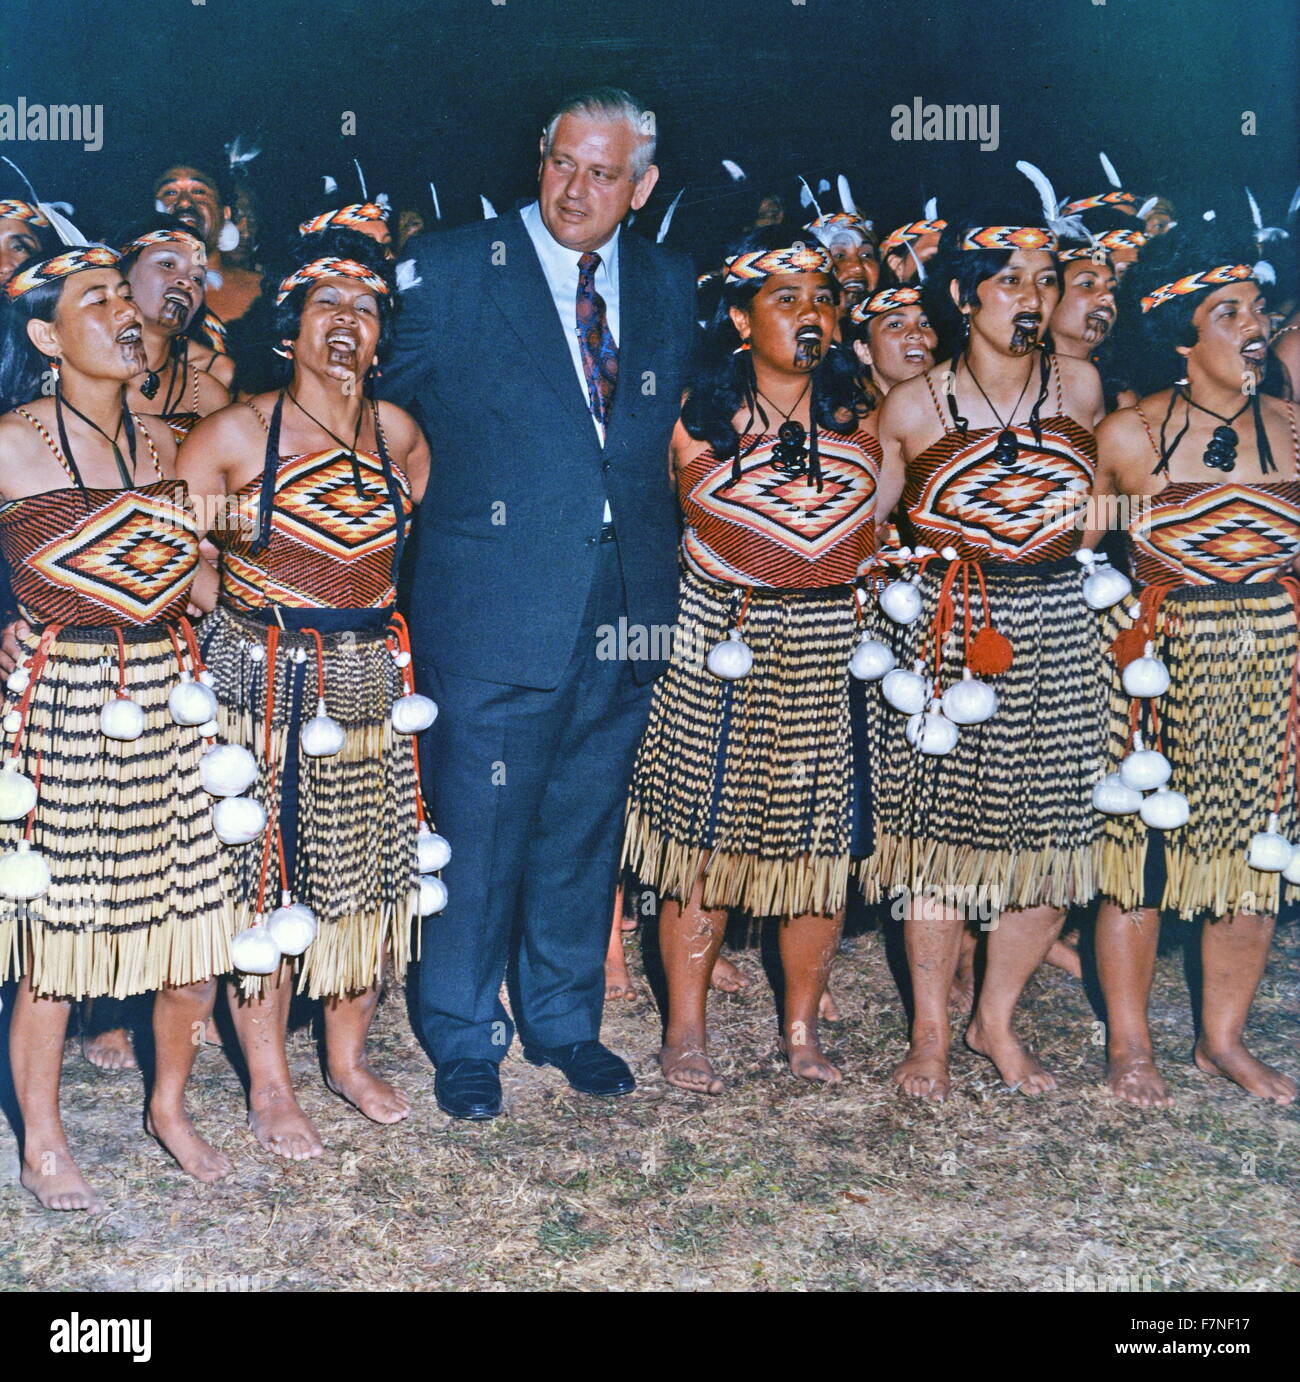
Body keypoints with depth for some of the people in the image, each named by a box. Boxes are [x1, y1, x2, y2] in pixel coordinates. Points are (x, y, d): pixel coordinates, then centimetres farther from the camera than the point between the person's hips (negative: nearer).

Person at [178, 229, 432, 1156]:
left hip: (370, 688, 4)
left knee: (369, 872, 11)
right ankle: (270, 1085, 19)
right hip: (264, 686, -4)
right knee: (262, 877, 3)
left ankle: (349, 1055, 32)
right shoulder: (234, 435, -7)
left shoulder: (398, 433, 4)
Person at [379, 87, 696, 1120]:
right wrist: (462, 487, -5)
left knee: (586, 826, 14)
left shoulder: (669, 286, 10)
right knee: (480, 829, 3)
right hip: (494, 599, -4)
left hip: (627, 603, 4)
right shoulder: (448, 269, -3)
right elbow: (391, 393, 1)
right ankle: (465, 1041, 21)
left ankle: (565, 1020, 31)